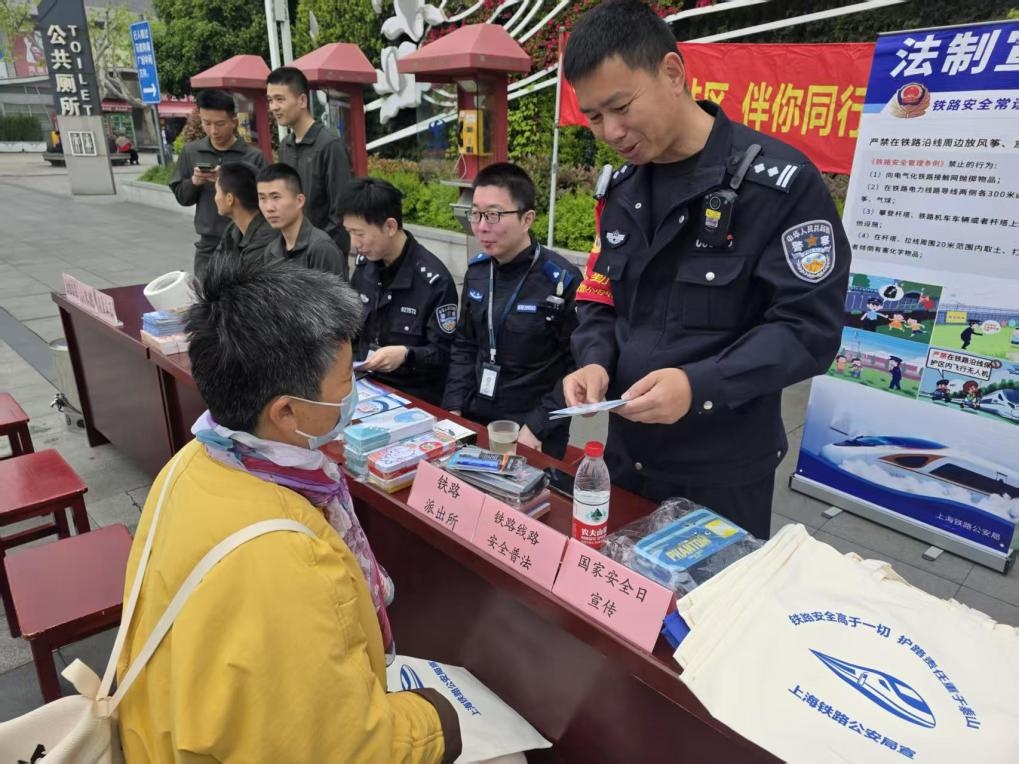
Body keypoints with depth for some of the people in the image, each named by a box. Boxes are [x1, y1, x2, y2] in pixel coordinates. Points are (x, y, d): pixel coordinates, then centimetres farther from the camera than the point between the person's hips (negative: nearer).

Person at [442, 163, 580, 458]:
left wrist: (537, 428, -17)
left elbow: (579, 367, -16)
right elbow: (464, 346, 9)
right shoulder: (477, 271, 1)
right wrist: (453, 409, 0)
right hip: (475, 421, 5)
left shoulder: (561, 280, -17)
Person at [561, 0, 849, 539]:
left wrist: (700, 386, -30)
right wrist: (595, 361, -11)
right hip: (622, 452, 6)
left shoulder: (780, 183, -14)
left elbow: (809, 329, -16)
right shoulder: (621, 187, 5)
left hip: (722, 471, -5)